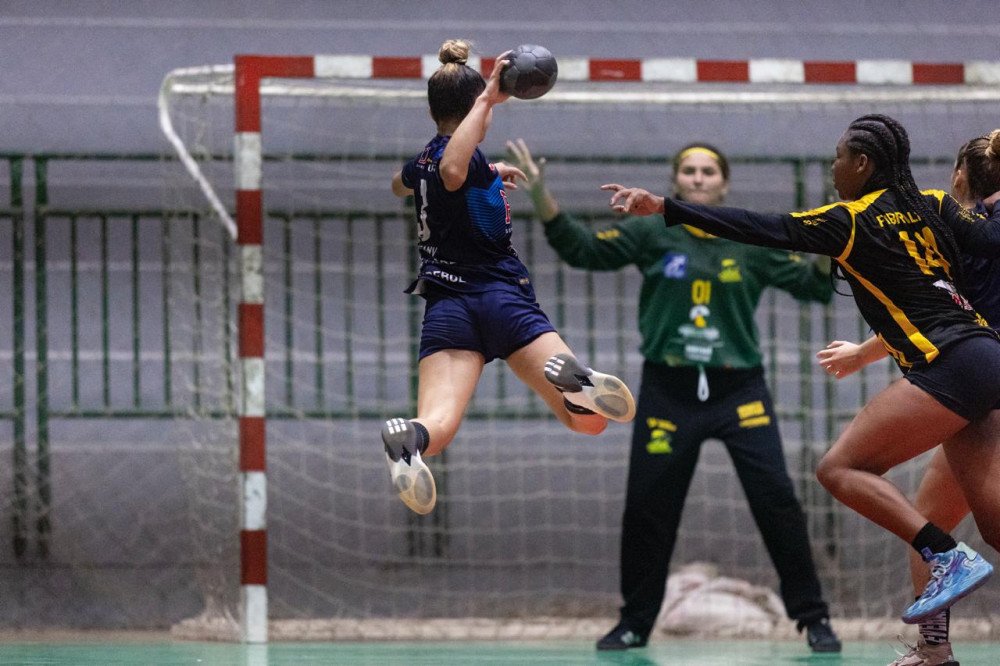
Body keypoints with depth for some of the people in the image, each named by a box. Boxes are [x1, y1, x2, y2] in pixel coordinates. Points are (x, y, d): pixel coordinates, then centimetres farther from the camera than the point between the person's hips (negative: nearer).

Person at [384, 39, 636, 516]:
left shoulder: (421, 163, 18)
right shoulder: (465, 156, -3)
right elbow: (452, 171, -29)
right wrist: (486, 101, -19)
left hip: (446, 309, 4)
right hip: (500, 294, -4)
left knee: (437, 426, -17)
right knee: (589, 420, -2)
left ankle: (408, 436, -53)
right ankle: (572, 376, -37)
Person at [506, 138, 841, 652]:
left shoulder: (752, 244, 5)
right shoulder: (651, 235, 3)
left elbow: (813, 284, 4)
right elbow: (582, 249, -4)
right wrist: (540, 197, -16)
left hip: (739, 390, 0)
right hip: (669, 392, 0)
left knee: (776, 500, -6)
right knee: (647, 508, 3)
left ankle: (813, 618, 3)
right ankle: (635, 622, 19)